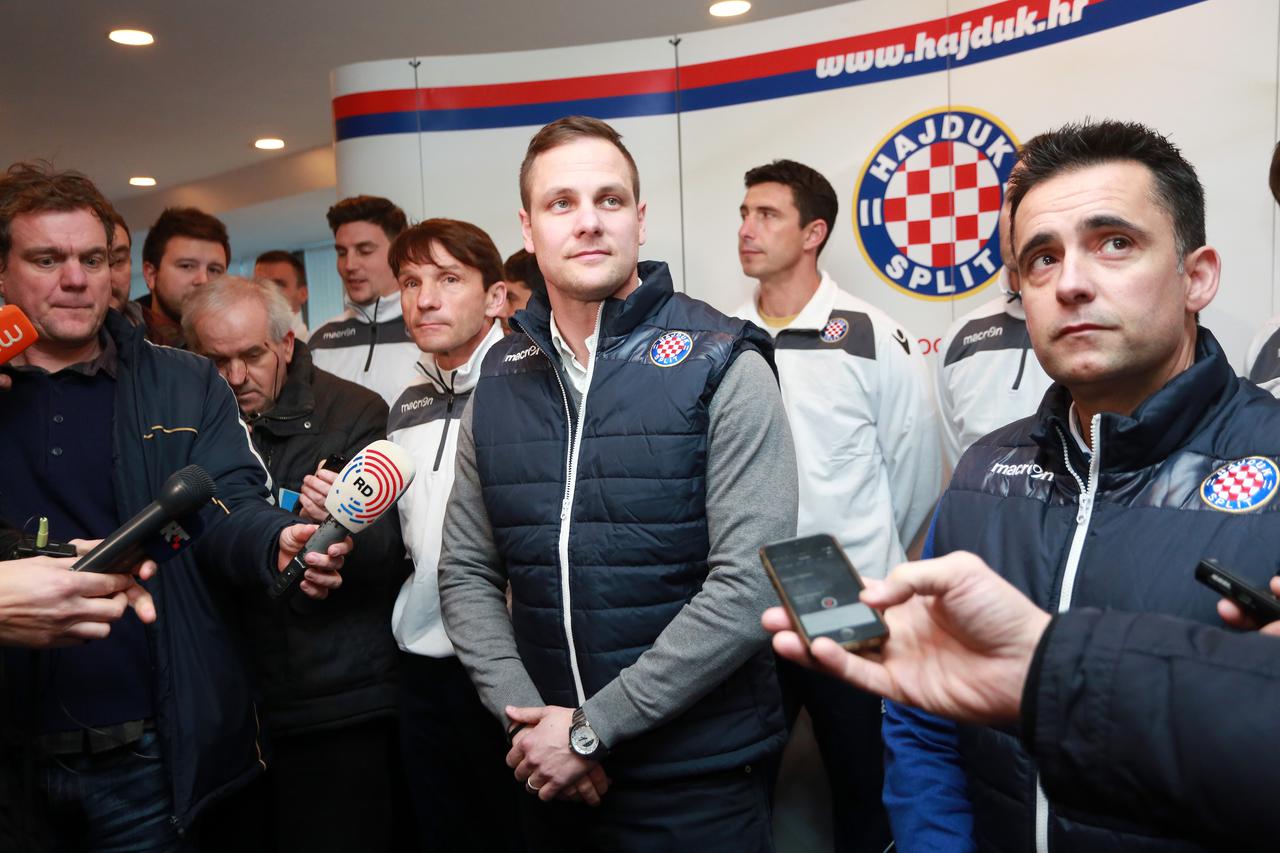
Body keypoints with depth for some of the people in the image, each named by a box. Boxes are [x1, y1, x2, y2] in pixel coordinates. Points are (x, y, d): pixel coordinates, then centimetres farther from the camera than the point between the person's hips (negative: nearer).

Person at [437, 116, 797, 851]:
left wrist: (592, 728, -16)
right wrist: (527, 716, -8)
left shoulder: (722, 365, -11)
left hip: (698, 780, -3)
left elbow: (750, 584, -18)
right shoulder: (500, 380, 2)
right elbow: (467, 572, 5)